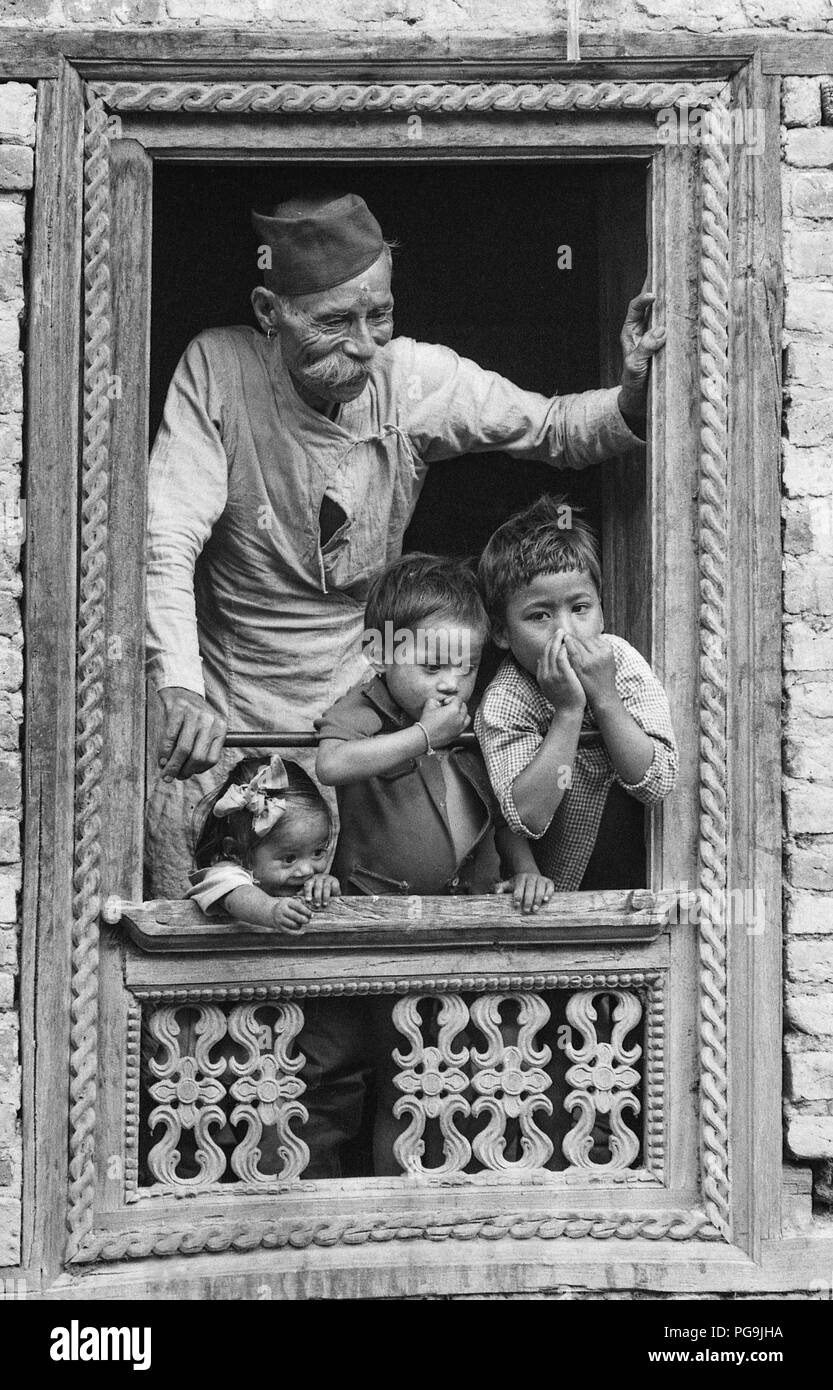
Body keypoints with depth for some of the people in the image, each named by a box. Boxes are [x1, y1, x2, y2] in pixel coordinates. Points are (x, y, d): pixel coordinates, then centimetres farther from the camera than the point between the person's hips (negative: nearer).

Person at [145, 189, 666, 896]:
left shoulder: (418, 379, -10)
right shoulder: (217, 369, -16)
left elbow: (556, 428, 4)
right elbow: (168, 541, -19)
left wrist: (635, 394, -20)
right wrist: (180, 687, -36)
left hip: (354, 701, 2)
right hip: (223, 713, -2)